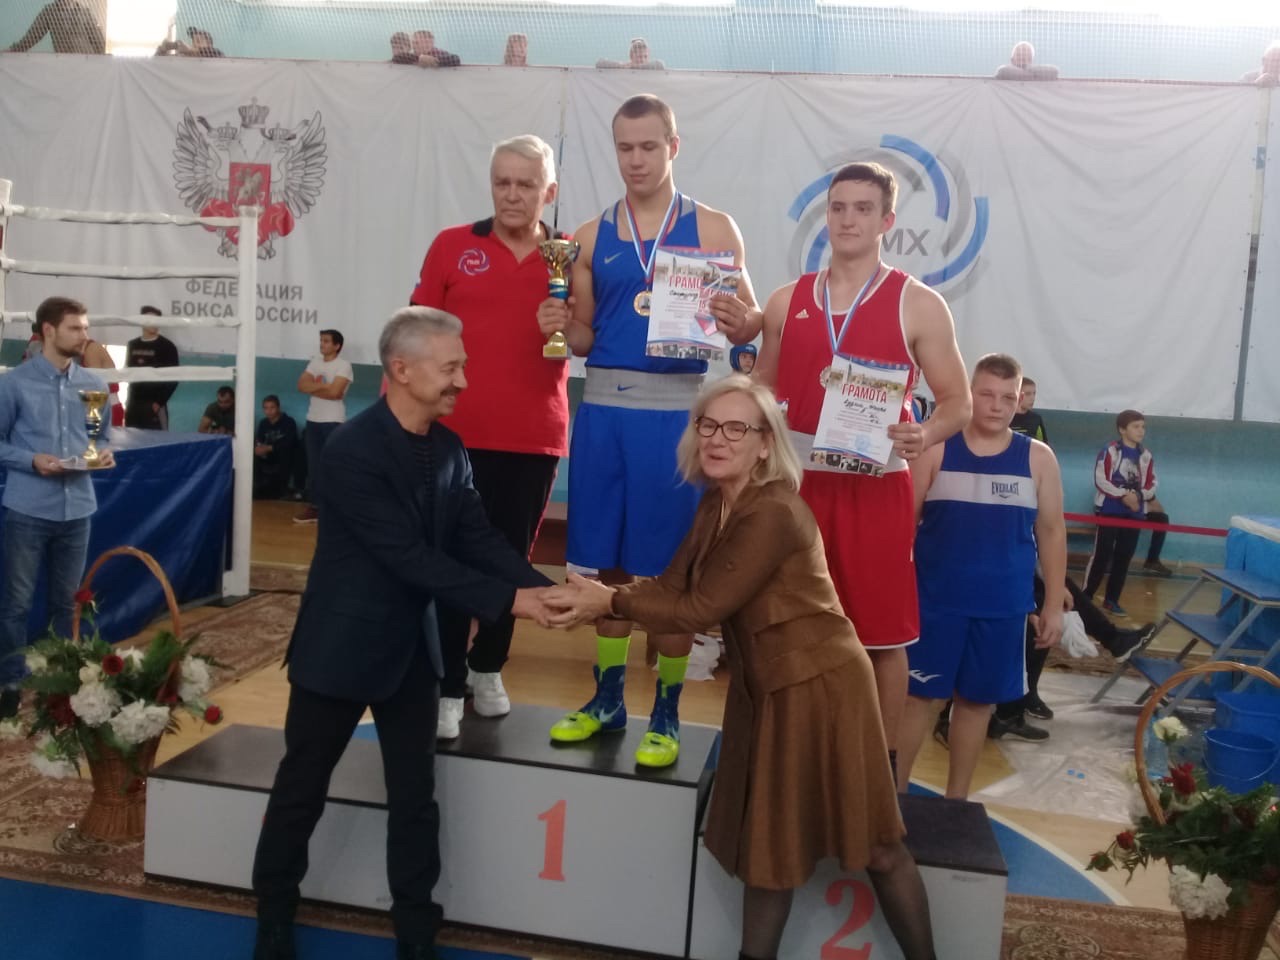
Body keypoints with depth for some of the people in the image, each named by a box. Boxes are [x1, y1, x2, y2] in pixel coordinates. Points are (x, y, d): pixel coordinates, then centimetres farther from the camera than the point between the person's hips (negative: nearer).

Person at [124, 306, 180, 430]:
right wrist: (127, 401, 12)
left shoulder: (166, 346, -1)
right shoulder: (132, 345, 14)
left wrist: (160, 402, -12)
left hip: (153, 404, -5)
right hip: (133, 404, 5)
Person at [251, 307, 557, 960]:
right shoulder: (352, 450, -22)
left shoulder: (449, 449, 0)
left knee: (414, 798, 12)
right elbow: (411, 557, -26)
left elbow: (478, 538, -3)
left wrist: (542, 588, -19)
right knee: (301, 790, 13)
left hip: (411, 649, 6)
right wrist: (507, 600, -27)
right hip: (340, 648, -5)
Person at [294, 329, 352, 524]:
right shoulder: (315, 362, 11)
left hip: (333, 422, -6)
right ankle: (313, 506, 15)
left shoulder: (343, 366, -8)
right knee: (313, 465, 9)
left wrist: (314, 387, -6)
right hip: (313, 420, 6)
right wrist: (323, 386, -10)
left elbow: (334, 393, -19)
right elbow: (301, 385, 2)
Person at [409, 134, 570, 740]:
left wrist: (565, 329, -13)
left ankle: (488, 668, 31)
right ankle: (447, 687, 13)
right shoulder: (452, 245, 4)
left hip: (536, 436, 1)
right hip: (456, 431, -1)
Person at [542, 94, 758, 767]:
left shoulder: (713, 228, 3)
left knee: (672, 566, 2)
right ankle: (607, 698, 26)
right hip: (604, 404, 3)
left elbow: (748, 323, 1)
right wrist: (563, 327, -10)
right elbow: (584, 339, 12)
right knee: (609, 560, 10)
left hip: (675, 408, -3)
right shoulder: (591, 236, 10)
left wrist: (739, 325, -22)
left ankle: (667, 713, 17)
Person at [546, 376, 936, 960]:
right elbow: (673, 585, 0)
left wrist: (611, 603, -17)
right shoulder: (717, 504, 4)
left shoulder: (773, 513, -25)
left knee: (872, 844, 6)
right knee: (767, 841, 18)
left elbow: (701, 608, -23)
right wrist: (597, 597, -15)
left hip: (818, 686, -8)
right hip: (769, 689, 9)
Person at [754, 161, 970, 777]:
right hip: (797, 480, 3)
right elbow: (763, 394, 15)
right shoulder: (786, 302, 9)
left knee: (883, 633, 4)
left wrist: (924, 436, -21)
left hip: (877, 487, -3)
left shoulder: (918, 305, -1)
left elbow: (957, 401, -1)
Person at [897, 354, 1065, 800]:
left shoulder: (1038, 458, 2)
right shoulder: (936, 449, -3)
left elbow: (1052, 532, 6)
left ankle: (956, 800, 26)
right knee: (918, 695, 3)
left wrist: (1054, 605, 4)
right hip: (936, 600, -2)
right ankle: (893, 792, 17)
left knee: (977, 700, 11)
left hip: (1004, 606, 2)